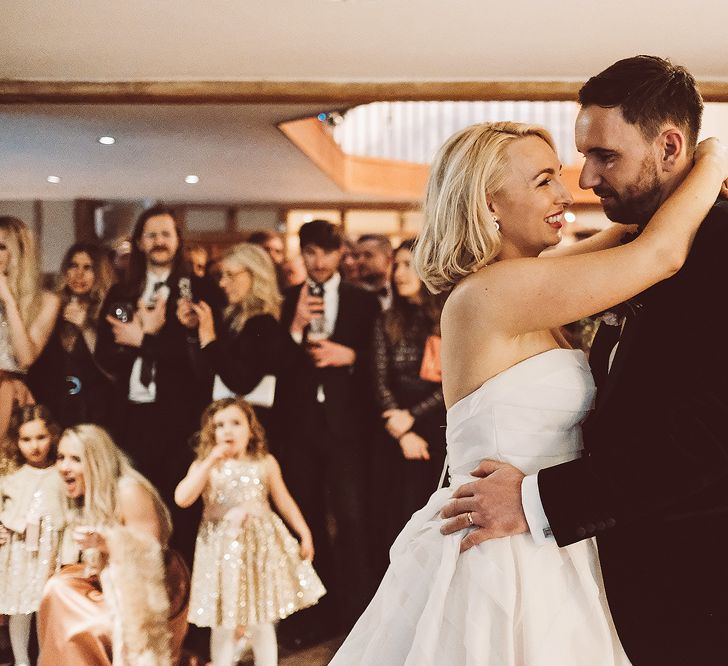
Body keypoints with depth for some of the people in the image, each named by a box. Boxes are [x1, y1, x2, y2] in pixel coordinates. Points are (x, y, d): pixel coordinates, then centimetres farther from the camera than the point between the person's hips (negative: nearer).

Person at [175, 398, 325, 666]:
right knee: (223, 625, 4)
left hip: (261, 545, 1)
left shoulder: (265, 463, 2)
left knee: (262, 623, 9)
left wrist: (304, 533, 5)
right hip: (222, 547, -1)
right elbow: (182, 499, -18)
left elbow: (284, 502, 9)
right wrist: (211, 462, -20)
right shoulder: (205, 466, -3)